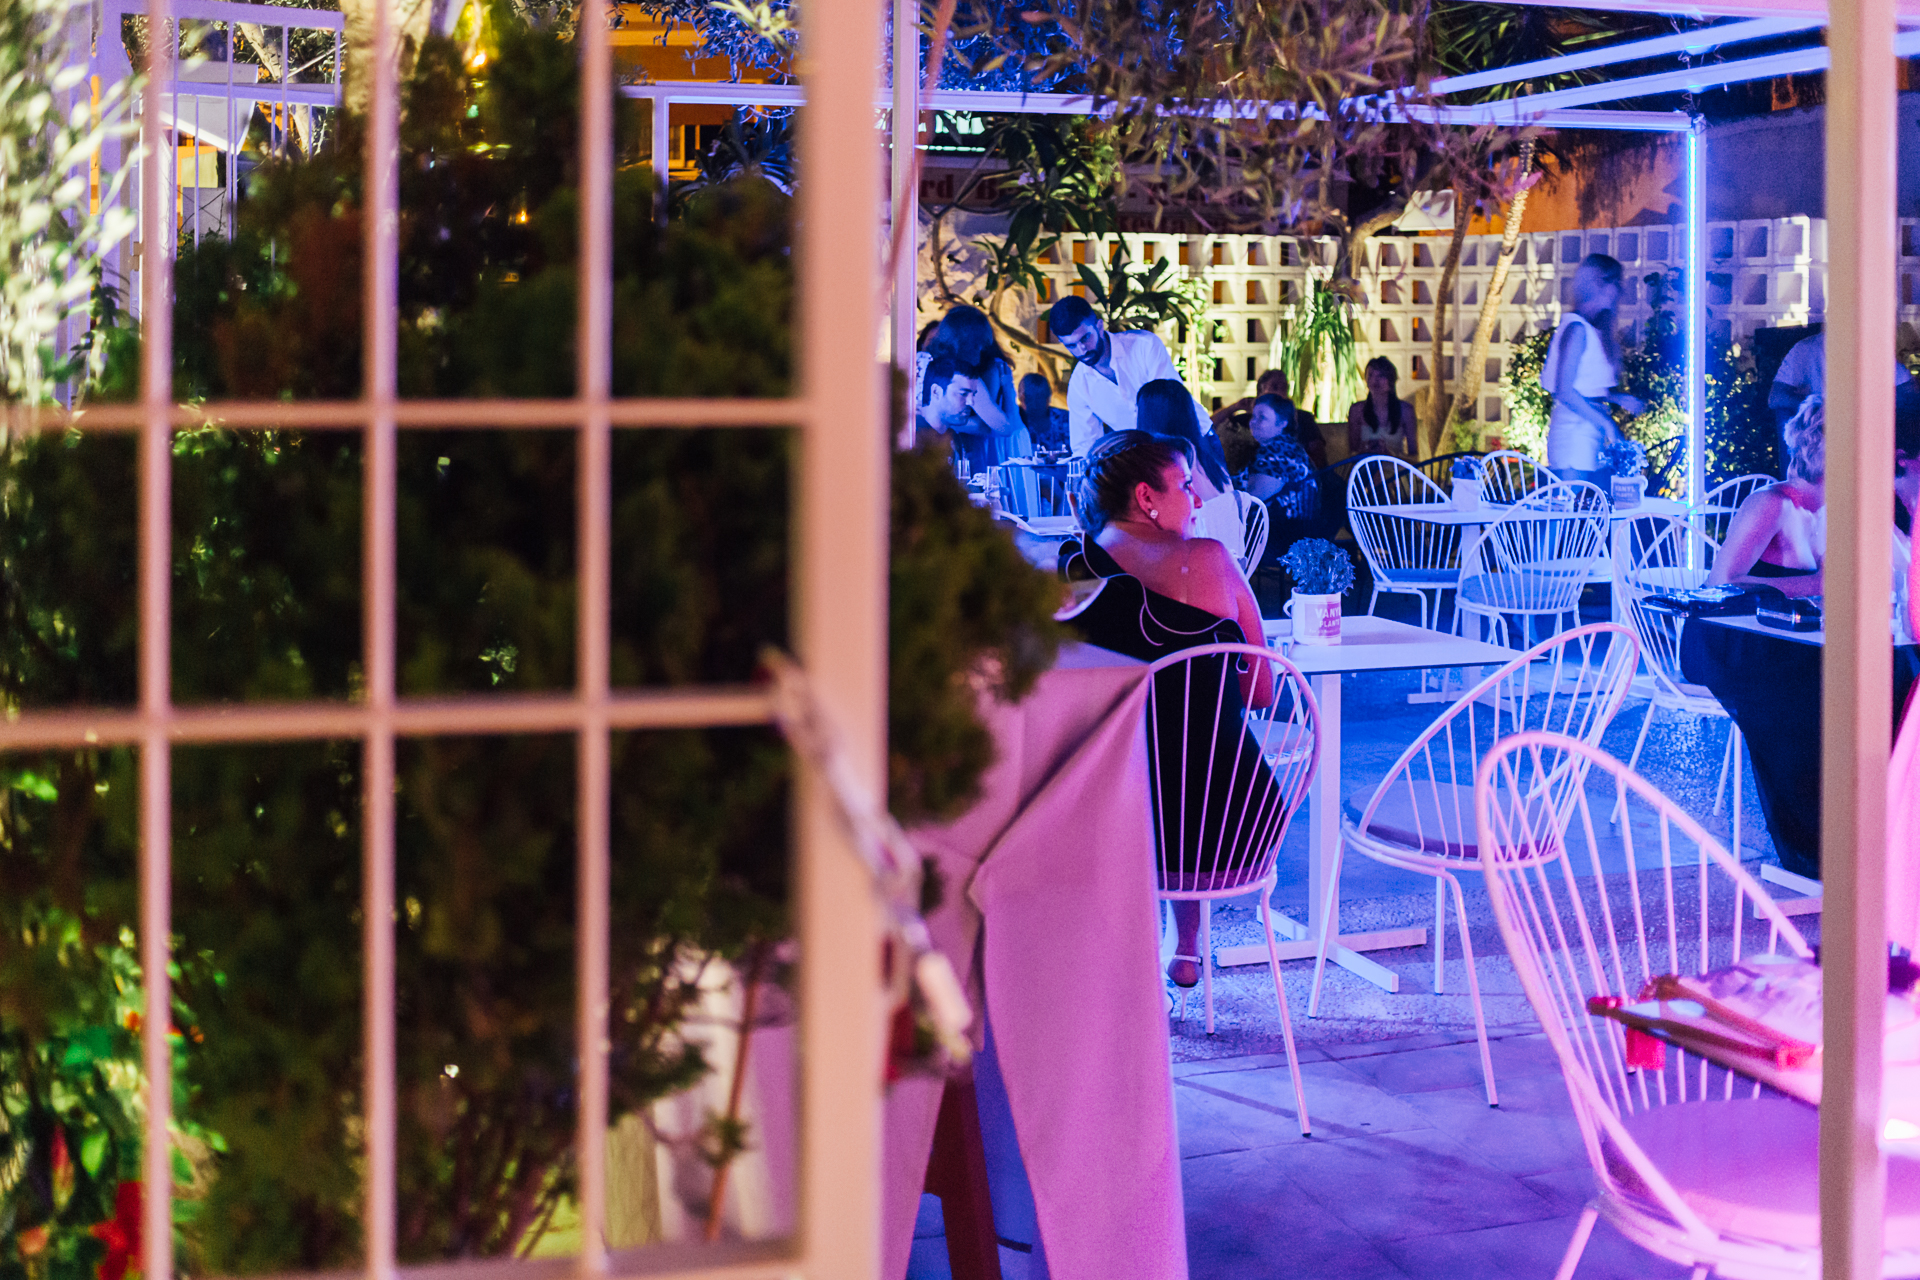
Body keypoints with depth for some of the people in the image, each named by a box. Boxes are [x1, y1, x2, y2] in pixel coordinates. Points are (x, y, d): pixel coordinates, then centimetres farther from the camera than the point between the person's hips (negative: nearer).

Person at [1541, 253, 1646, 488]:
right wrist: (1606, 423, -17)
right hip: (1574, 431, -9)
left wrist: (1618, 398, 11)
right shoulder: (1577, 329, -13)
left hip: (1591, 433, 9)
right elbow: (1564, 391, -18)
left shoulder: (1595, 330, 14)